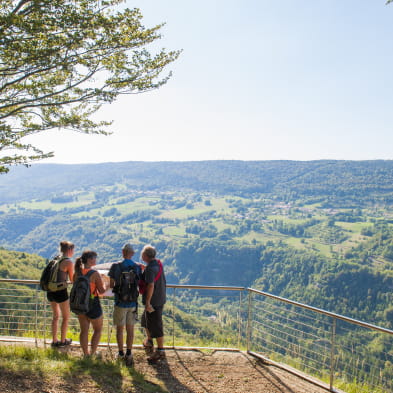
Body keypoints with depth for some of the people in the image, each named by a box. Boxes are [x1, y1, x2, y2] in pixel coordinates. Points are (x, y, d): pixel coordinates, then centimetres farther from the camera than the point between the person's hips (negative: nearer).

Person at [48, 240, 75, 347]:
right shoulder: (69, 262, -12)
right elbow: (73, 280, -5)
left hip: (50, 291, 7)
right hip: (60, 292, -7)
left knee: (56, 316, 23)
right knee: (66, 317, 15)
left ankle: (54, 341, 29)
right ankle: (63, 340, 24)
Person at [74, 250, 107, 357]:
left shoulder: (77, 273, -3)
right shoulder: (95, 274, -19)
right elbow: (101, 291, -14)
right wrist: (105, 284, 7)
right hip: (93, 304, -5)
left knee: (84, 330, 16)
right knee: (98, 329, 15)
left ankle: (86, 354, 24)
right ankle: (92, 353, 13)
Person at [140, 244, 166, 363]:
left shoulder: (150, 269, -23)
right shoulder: (158, 263, 6)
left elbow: (150, 286, -29)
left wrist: (147, 302, -25)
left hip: (154, 301, -10)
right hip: (161, 299, 10)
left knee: (155, 326, 0)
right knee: (145, 321, 26)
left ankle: (160, 351, 9)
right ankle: (149, 342, 43)